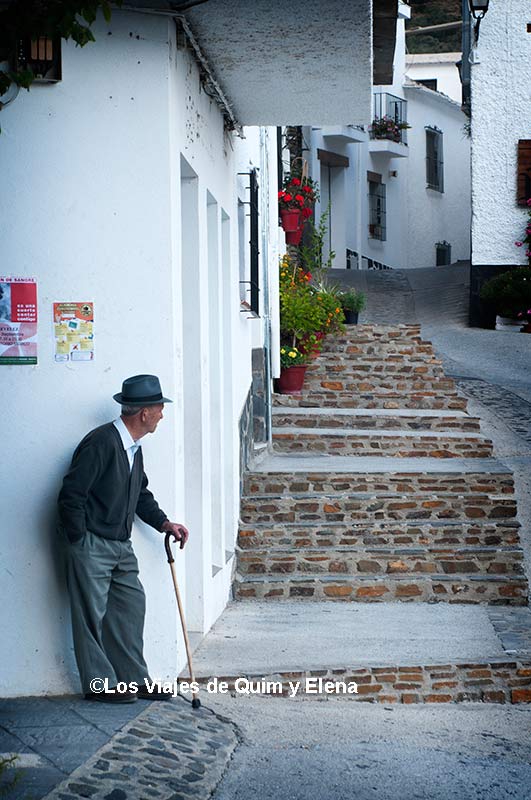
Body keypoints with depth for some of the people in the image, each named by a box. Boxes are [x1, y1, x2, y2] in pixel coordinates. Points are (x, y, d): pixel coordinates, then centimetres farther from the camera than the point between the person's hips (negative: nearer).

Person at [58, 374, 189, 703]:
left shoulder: (134, 448, 10)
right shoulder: (100, 442, -20)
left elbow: (141, 494, 23)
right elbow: (71, 495, -21)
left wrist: (164, 523, 9)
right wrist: (80, 542, -15)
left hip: (121, 545, 9)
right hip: (91, 544, -9)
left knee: (132, 606, 9)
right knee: (93, 614, 1)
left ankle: (134, 679, 17)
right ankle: (100, 684, 10)